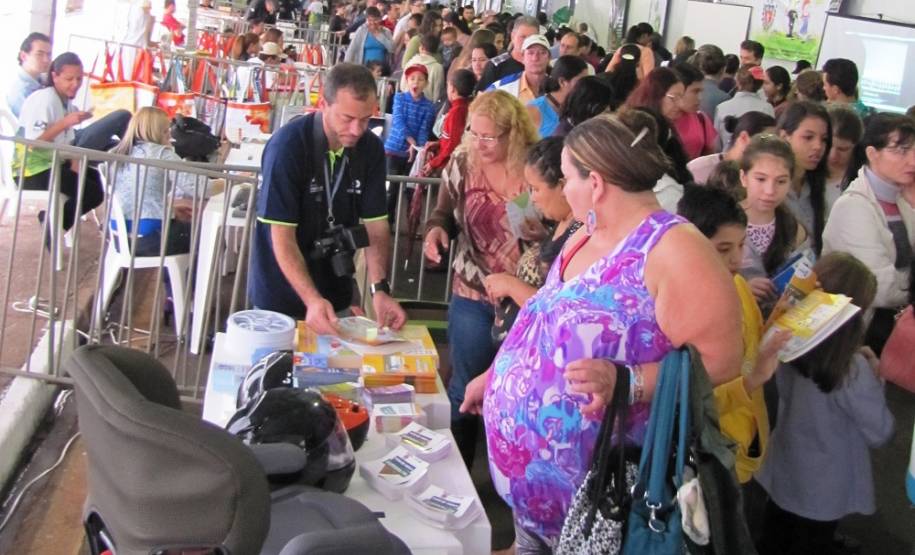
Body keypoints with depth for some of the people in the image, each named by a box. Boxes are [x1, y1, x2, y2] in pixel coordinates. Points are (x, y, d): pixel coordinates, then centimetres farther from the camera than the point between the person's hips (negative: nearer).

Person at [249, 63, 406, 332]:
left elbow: (375, 225, -6)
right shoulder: (287, 145, -21)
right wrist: (312, 299, -35)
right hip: (281, 296, -4)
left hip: (337, 294, 4)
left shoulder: (371, 148, -7)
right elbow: (282, 237, -23)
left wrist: (379, 289, -21)